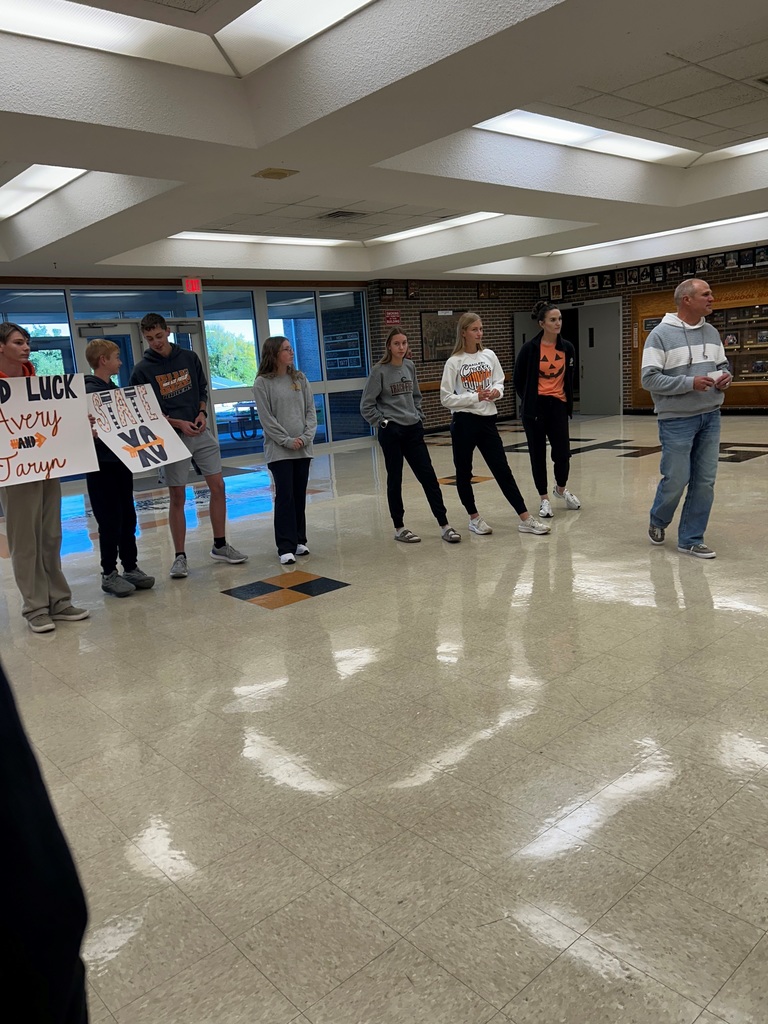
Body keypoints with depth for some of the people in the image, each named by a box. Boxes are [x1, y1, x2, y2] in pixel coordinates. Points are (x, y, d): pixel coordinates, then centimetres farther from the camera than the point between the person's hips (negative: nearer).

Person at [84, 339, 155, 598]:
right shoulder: (88, 391, -12)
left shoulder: (114, 389, 13)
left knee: (128, 518, 12)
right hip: (101, 464, -8)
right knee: (110, 521, -2)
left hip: (121, 461, 8)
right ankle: (109, 574, 10)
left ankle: (131, 568, 22)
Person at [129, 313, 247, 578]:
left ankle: (220, 546, 18)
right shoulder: (142, 370, -5)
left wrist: (202, 413, -4)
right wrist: (179, 423, -15)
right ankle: (180, 557, 10)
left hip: (201, 433, 4)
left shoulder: (189, 357, 5)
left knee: (218, 487, 4)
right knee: (177, 498, -1)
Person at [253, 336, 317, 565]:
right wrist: (287, 441, -15)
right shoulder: (263, 383, -5)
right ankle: (286, 547, -2)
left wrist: (306, 437, -9)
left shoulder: (300, 379, 9)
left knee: (300, 496, 9)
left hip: (303, 448, 4)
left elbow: (311, 411, 6)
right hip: (278, 450, -4)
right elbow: (266, 418, -9)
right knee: (285, 497, -6)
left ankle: (299, 540, 19)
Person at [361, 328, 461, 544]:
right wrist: (382, 422, -9)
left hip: (413, 429, 5)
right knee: (395, 480, 5)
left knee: (428, 476, 1)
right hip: (391, 432, -5)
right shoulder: (380, 371, -8)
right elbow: (366, 406, -6)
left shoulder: (410, 367, 7)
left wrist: (419, 416, 10)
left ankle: (444, 525, 5)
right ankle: (399, 528, 16)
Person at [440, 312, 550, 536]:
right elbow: (446, 398, -8)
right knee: (464, 472, 7)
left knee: (503, 470, 3)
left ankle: (525, 519, 4)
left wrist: (496, 392, -10)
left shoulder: (489, 355, 5)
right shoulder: (454, 362, -7)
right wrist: (475, 397, -17)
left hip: (487, 420, 3)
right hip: (464, 422, -3)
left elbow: (500, 382, 14)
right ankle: (474, 518, 23)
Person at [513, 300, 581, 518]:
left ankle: (561, 488, 28)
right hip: (535, 408, -2)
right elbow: (518, 379, 2)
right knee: (538, 454, 4)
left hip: (558, 405, 3)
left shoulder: (567, 348, 2)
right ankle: (544, 499, 18)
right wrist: (530, 400, 7)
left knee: (563, 453, -1)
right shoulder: (530, 348, -8)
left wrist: (566, 398, 16)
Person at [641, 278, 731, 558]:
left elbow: (722, 365, 21)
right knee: (676, 480, -2)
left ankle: (691, 539, 16)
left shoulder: (711, 333, 11)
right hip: (677, 419, -6)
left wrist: (725, 377, -3)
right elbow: (649, 379, -14)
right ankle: (658, 520, 28)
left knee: (704, 482, 5)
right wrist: (690, 383, -21)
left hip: (710, 417, 6)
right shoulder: (661, 335, -9)